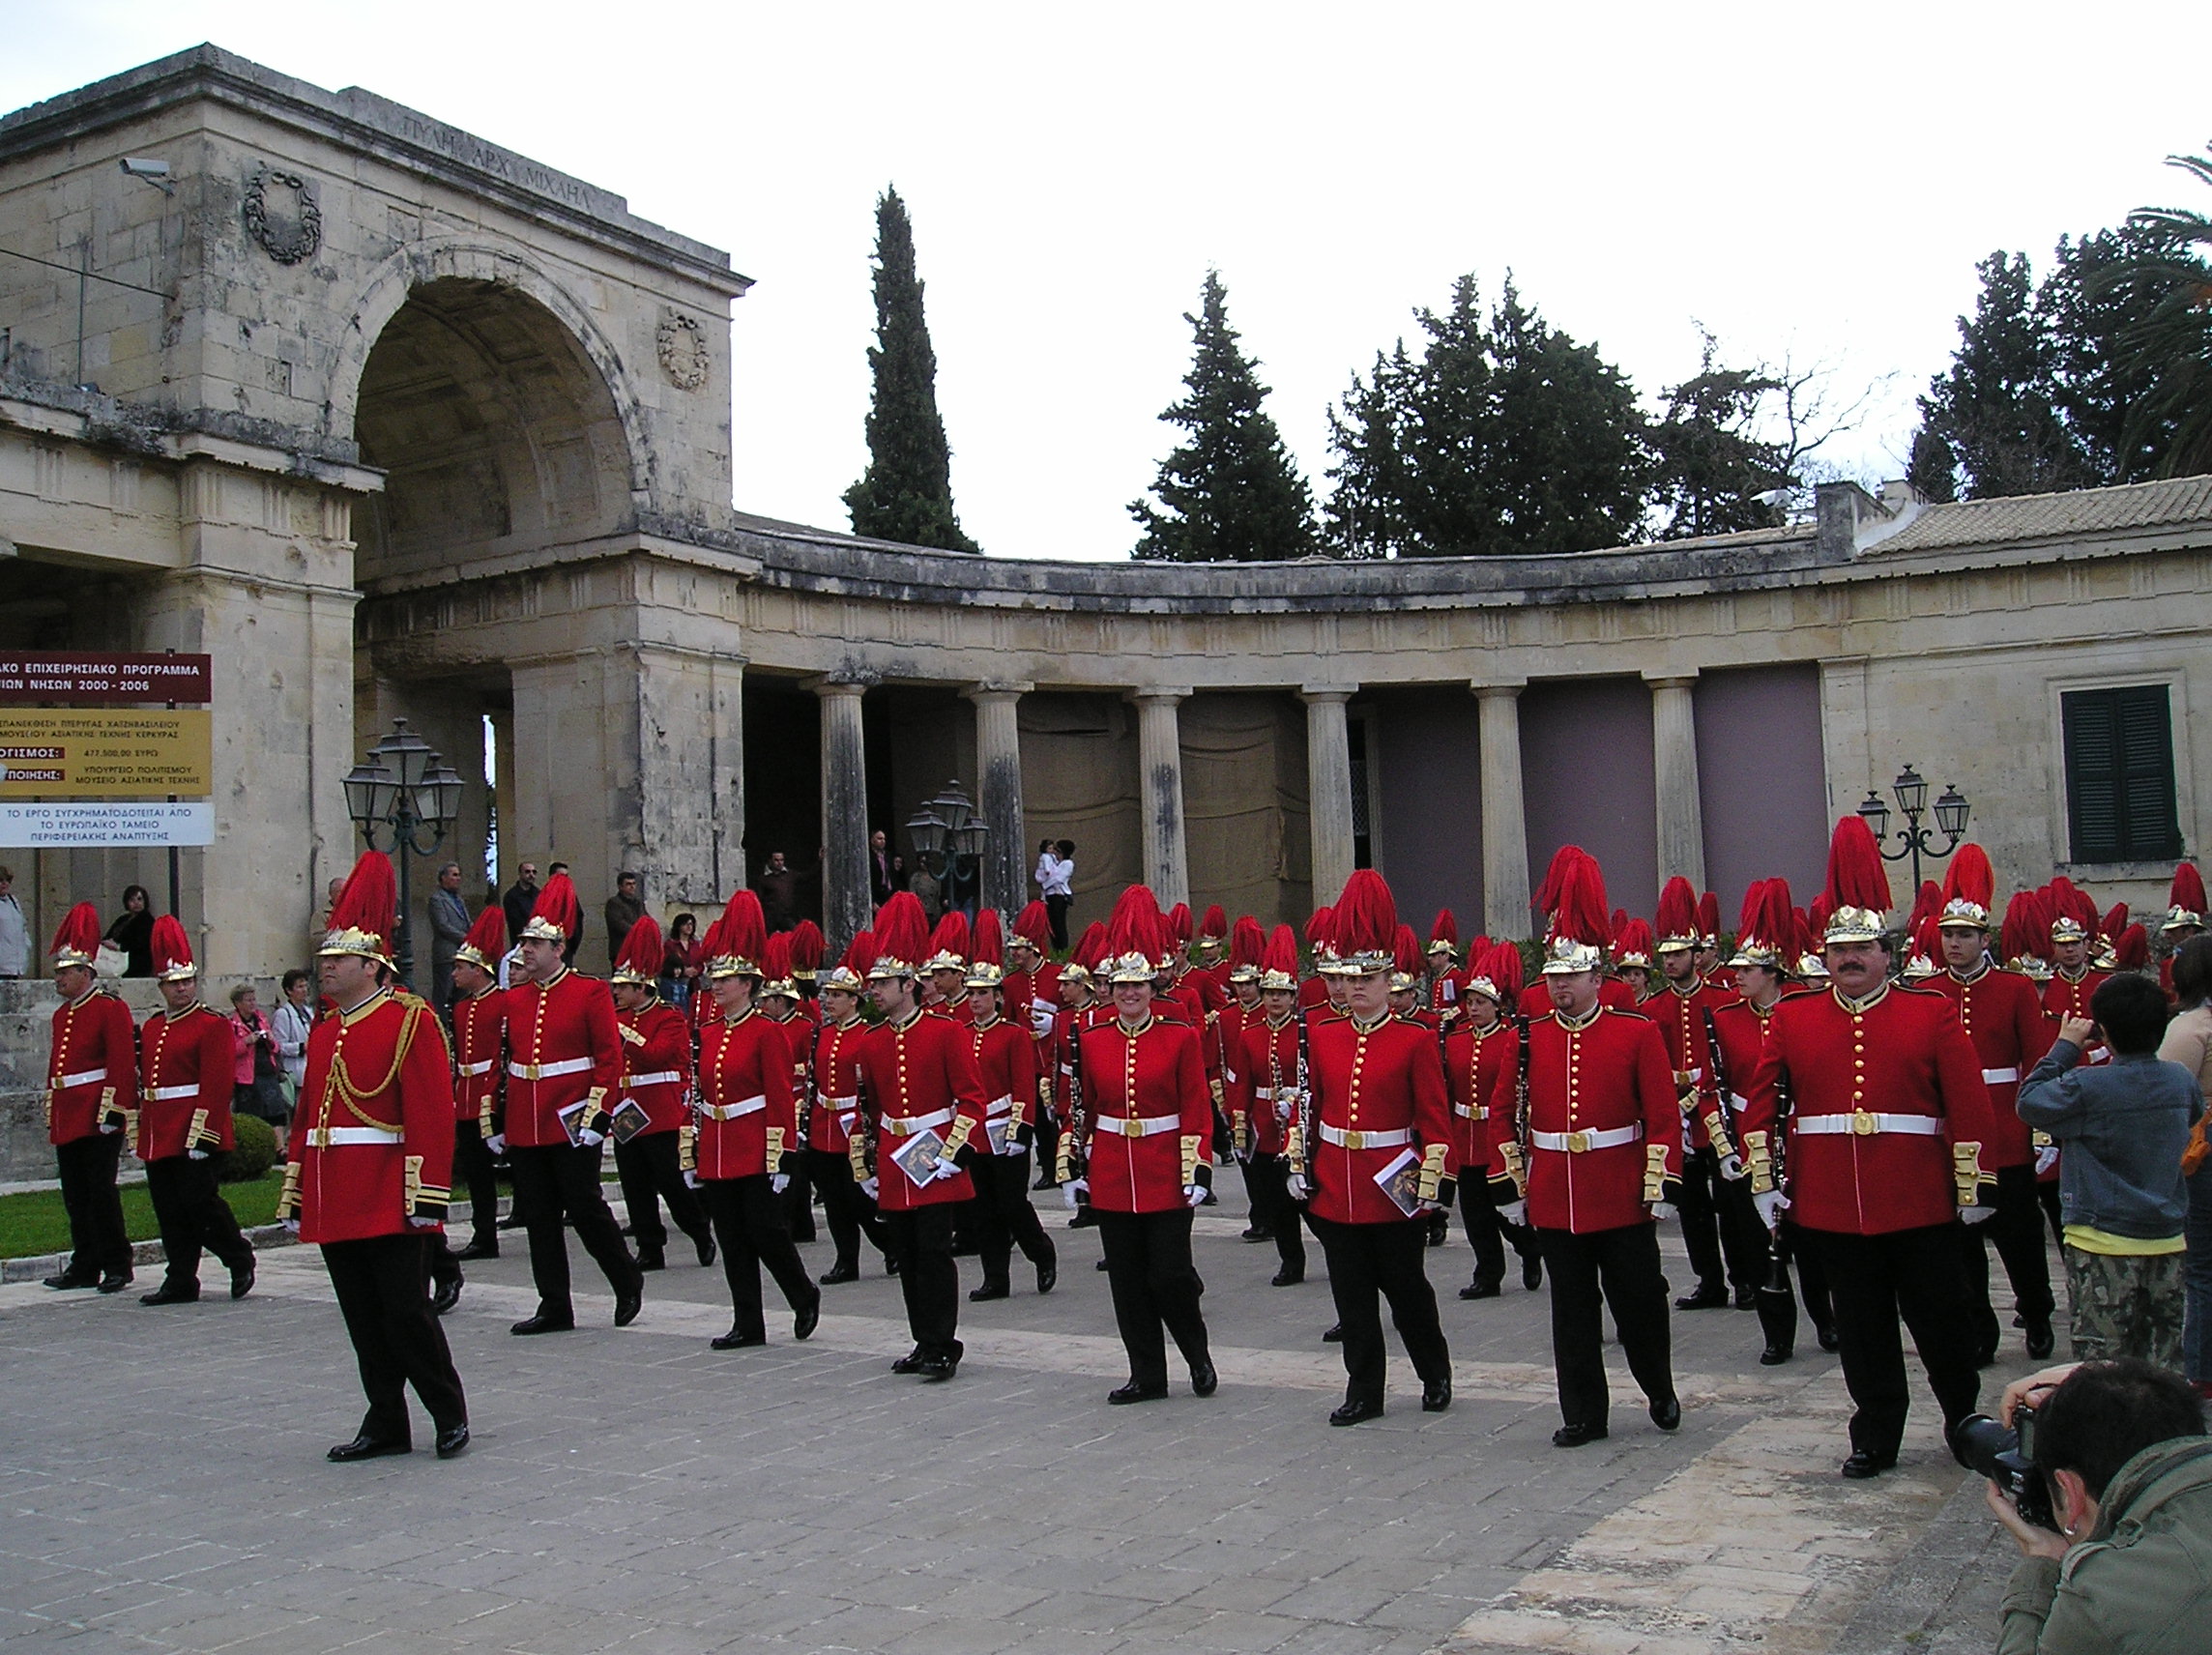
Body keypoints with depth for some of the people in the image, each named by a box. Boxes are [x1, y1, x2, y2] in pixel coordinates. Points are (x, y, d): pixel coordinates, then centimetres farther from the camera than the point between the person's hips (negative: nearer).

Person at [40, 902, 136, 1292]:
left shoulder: (112, 1009, -7)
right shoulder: (62, 1014, 17)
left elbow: (122, 1065, -13)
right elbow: (54, 1068, 21)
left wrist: (111, 1112, -18)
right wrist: (52, 1118, 18)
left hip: (98, 1119, -8)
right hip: (67, 1123, 8)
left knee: (101, 1192, -6)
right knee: (75, 1197, 10)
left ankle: (117, 1266, 1)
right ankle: (85, 1266, 16)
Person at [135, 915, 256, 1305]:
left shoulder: (213, 1025, -6)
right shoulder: (151, 1029, 16)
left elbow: (216, 1085, -13)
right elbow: (144, 1082, 20)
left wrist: (202, 1136, -19)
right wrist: (143, 1132, 15)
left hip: (195, 1138, -7)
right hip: (159, 1138, 7)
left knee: (200, 1201, -7)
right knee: (170, 1213, 8)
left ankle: (240, 1259, 13)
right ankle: (179, 1282, 15)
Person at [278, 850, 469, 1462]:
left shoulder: (411, 1021, -8)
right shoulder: (324, 1032, 15)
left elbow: (432, 1114, -14)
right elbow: (307, 1117, 18)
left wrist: (426, 1197, -18)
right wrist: (295, 1196, 15)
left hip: (389, 1204, -7)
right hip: (335, 1204, 7)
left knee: (406, 1311, -2)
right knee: (364, 1320, 11)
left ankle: (449, 1412, 13)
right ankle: (386, 1423, 20)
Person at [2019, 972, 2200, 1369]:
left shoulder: (2088, 1087, -18)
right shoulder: (2182, 1081, -2)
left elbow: (2029, 1101, -4)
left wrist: (2066, 1047, 3)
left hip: (2102, 1244, -5)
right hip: (2167, 1244, 5)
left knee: (2102, 1368, 1)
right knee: (2165, 1360, 13)